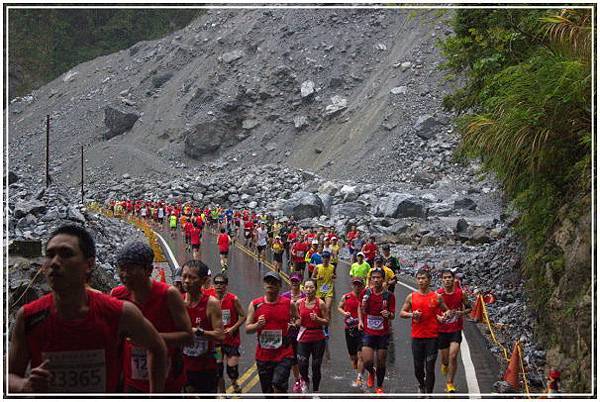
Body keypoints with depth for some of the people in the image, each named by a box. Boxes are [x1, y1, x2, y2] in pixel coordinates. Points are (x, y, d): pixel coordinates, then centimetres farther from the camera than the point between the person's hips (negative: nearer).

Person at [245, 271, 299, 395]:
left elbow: (297, 318, 19)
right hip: (263, 356, 2)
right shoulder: (255, 305, 1)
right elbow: (247, 328, 4)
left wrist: (295, 324, -3)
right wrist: (257, 325, -15)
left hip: (284, 354, -2)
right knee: (267, 391, 11)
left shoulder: (289, 304, 0)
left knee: (278, 385, -21)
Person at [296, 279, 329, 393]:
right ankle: (306, 381, 24)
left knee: (316, 366, 4)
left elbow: (327, 322, -5)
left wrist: (317, 319, -21)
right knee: (302, 365, -10)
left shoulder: (320, 303, -6)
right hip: (304, 338, 2)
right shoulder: (299, 303, 2)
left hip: (318, 338, -2)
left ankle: (315, 391, 22)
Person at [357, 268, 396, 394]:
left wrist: (388, 314, -25)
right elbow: (360, 308, 17)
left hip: (383, 333, 0)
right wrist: (360, 321, 3)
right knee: (367, 361, -12)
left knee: (381, 363, 7)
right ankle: (371, 373, 24)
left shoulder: (389, 295, -5)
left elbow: (393, 316, -2)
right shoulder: (365, 293, -1)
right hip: (368, 332, 0)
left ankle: (379, 386, 29)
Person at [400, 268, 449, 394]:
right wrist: (412, 314, -9)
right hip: (417, 336, 2)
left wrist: (443, 316, -7)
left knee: (430, 368, -4)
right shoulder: (411, 297, 5)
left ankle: (429, 394, 4)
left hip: (432, 336, -2)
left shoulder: (437, 297, 2)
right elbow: (402, 313, 10)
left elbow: (446, 311, 14)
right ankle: (422, 386, 37)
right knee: (418, 367, 9)